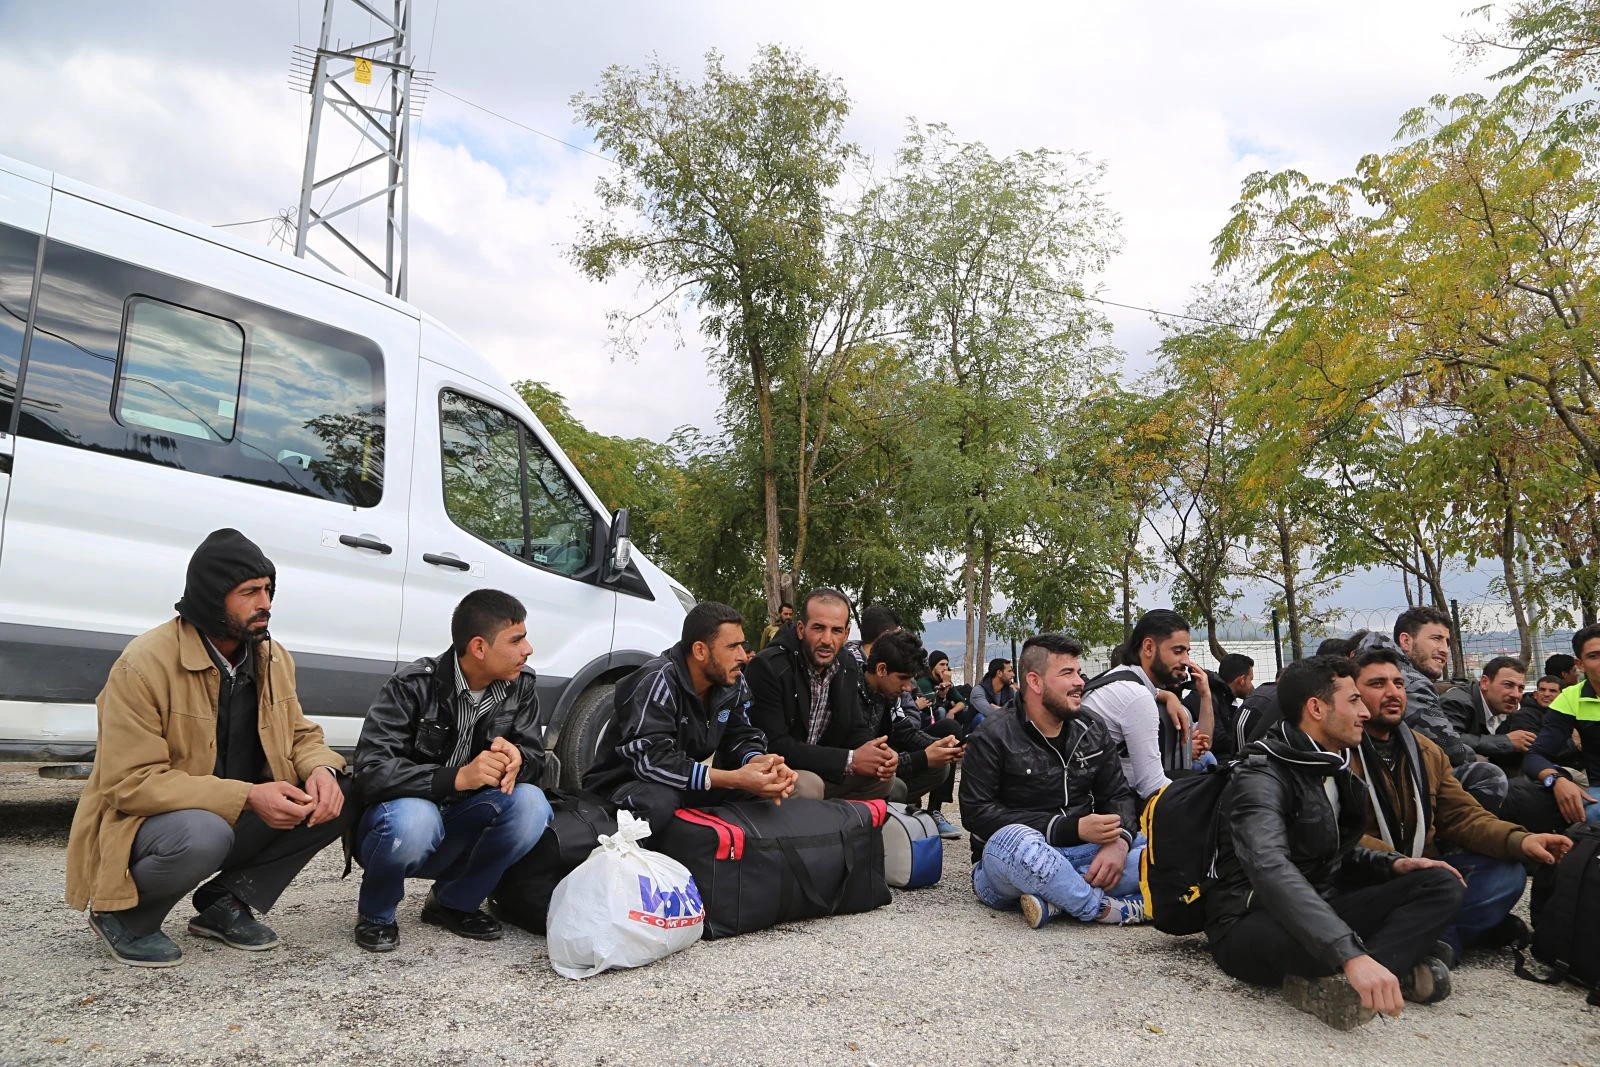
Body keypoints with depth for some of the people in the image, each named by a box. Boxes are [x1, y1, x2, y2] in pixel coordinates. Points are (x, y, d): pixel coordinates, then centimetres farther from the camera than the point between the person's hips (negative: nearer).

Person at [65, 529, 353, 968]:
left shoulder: (273, 657, 0)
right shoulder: (145, 663, -20)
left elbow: (300, 735, 6)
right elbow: (130, 783, -24)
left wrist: (320, 769, -20)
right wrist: (245, 797, -34)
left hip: (241, 817, 6)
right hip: (142, 824, -6)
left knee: (341, 791, -13)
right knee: (203, 834, -39)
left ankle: (224, 902, 2)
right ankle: (124, 916, -4)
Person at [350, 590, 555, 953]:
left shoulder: (521, 685, -7)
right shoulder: (413, 685, -20)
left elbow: (535, 756, -3)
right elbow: (371, 771, -27)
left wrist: (516, 759, -29)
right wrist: (458, 776, -39)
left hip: (457, 834, 4)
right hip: (400, 821, -4)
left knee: (531, 804, -24)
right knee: (414, 819, -38)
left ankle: (454, 903, 1)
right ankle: (375, 912, -3)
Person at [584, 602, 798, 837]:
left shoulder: (733, 683, -3)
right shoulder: (657, 682, -25)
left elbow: (741, 738, 1)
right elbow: (650, 760, -34)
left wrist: (758, 762, -26)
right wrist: (735, 779, -37)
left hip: (687, 785, 7)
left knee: (765, 785, -10)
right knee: (658, 801, -39)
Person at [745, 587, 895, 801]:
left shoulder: (847, 668, 2)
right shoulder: (767, 667, -22)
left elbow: (855, 730, 7)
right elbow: (773, 746, -27)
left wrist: (880, 754, -18)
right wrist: (849, 760, -27)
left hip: (818, 771, 7)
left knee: (883, 777, -7)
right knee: (808, 785, -34)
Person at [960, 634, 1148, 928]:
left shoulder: (1092, 731, 11)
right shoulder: (992, 738, -7)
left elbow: (1118, 794, 11)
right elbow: (977, 814, -15)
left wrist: (1119, 840, -15)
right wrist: (1072, 828, -21)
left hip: (1081, 856, 6)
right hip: (1007, 860, -5)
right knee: (1017, 839, -40)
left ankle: (1055, 901, -28)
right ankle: (1110, 909, -23)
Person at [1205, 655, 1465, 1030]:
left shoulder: (1335, 770, 12)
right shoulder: (1261, 778, -18)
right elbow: (1270, 869, -36)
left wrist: (1392, 864, 3)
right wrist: (1352, 955, -46)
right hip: (1252, 927, -10)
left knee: (1442, 884, -10)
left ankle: (1333, 982, -25)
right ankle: (1398, 964, -12)